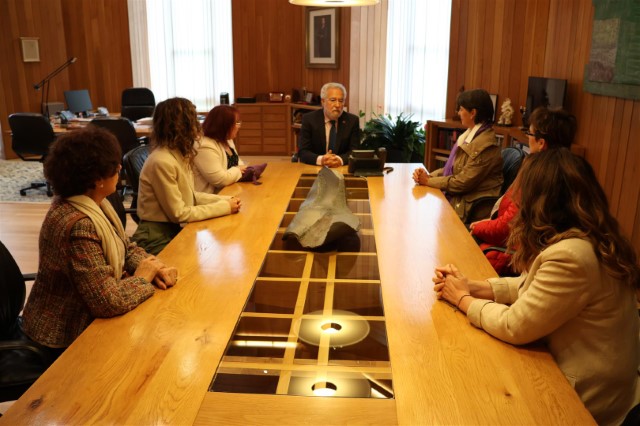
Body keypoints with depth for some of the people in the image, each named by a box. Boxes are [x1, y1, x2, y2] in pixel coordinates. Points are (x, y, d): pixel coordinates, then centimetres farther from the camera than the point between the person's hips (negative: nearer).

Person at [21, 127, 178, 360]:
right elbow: (108, 302, -33)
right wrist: (143, 278, -15)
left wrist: (154, 268, -10)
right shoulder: (78, 225, -30)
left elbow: (126, 248, 9)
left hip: (85, 315, 8)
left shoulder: (94, 203, -2)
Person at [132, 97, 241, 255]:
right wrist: (224, 207, -15)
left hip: (173, 230, 8)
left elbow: (190, 196, 9)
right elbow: (179, 214, -20)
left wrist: (225, 200, -4)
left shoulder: (179, 155, 2)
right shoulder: (162, 162, -24)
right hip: (157, 240, -7)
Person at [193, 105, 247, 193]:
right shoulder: (205, 147, -21)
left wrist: (244, 169, 2)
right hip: (214, 196, -9)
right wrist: (238, 170, -9)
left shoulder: (227, 140, 9)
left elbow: (237, 161, 24)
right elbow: (220, 180, -26)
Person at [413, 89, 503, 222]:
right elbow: (452, 168, 11)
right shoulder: (471, 134, 10)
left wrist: (428, 181, -12)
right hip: (458, 197, 8)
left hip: (470, 207, -8)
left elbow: (463, 182, -20)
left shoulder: (485, 145, -20)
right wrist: (428, 175, -6)